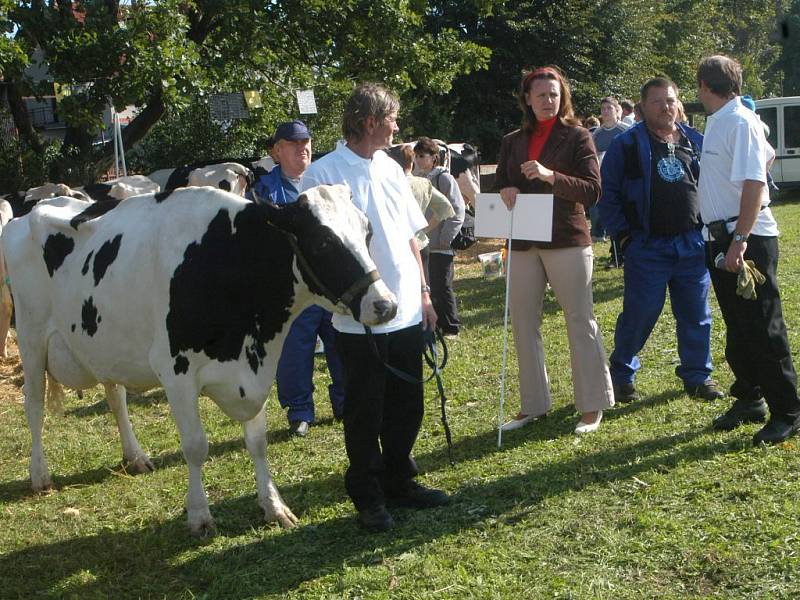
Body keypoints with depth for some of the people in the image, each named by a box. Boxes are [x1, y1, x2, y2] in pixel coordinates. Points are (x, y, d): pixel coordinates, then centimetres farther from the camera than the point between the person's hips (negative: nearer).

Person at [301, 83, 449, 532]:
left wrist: (424, 293, 13)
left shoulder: (391, 169, 11)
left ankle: (400, 481, 30)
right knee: (365, 411, 5)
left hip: (406, 312, 6)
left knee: (406, 407, 14)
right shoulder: (323, 173, -9)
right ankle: (368, 497, 18)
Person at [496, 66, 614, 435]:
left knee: (580, 321, -1)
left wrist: (551, 176, -23)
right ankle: (532, 405, 19)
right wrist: (506, 193, -10)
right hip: (522, 243, 5)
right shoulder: (512, 142, 12)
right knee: (523, 324, 8)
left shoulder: (577, 137, 0)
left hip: (567, 241, -5)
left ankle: (592, 405, 8)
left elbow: (592, 190, -9)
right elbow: (499, 187, 15)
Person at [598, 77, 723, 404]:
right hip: (647, 247, -3)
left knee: (696, 316, 9)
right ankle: (622, 376, 15)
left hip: (693, 245, 4)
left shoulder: (696, 142, 11)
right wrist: (622, 235, -6)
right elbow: (607, 192, 0)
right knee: (639, 315, -1)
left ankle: (697, 375, 22)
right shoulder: (626, 144, 0)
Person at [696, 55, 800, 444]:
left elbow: (755, 183, -22)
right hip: (723, 237, 9)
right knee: (737, 328, 16)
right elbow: (768, 155, 27)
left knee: (764, 329, -5)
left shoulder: (740, 122, -15)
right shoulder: (718, 121, 12)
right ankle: (749, 400, 28)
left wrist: (740, 240, -27)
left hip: (748, 238, -9)